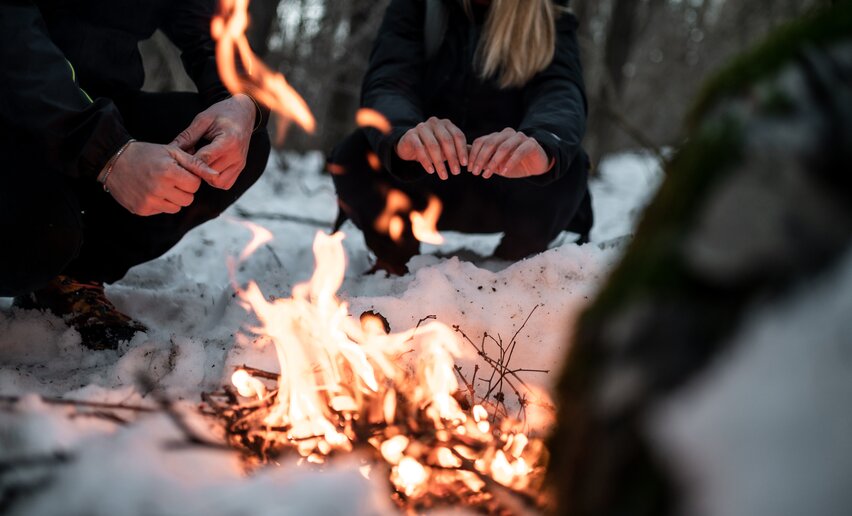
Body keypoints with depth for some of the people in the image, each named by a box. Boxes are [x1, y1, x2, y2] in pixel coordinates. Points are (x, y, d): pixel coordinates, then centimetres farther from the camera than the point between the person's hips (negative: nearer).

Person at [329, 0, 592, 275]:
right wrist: (402, 136, -46)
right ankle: (395, 262, 1)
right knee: (355, 156, -28)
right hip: (421, 185, 0)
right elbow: (388, 85, -20)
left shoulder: (551, 23, -3)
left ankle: (515, 263, -1)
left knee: (567, 165, -31)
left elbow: (561, 91, -23)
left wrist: (543, 144, -48)